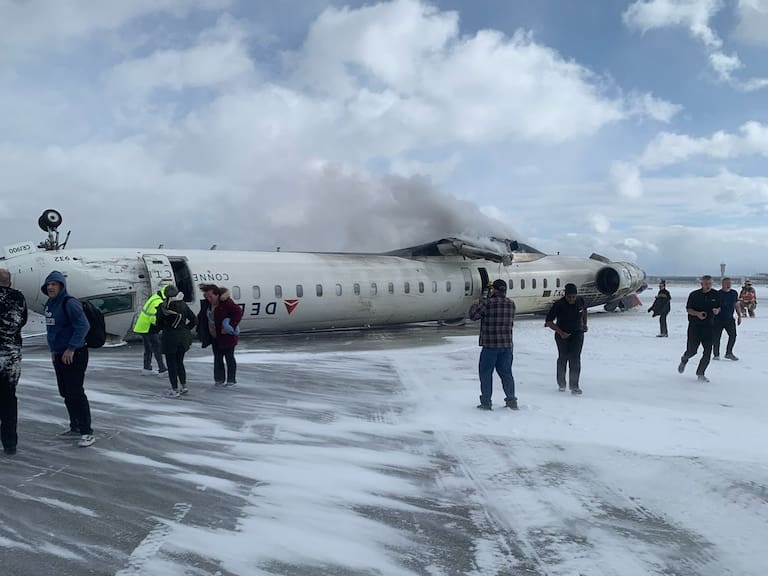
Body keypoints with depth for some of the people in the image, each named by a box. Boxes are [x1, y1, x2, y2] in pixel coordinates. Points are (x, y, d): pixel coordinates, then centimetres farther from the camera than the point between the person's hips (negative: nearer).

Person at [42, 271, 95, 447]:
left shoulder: (69, 303, -16)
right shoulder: (49, 304, 13)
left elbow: (83, 326, -23)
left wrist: (71, 348, -22)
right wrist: (53, 350, 18)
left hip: (74, 356, -9)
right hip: (59, 356, 9)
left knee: (76, 393, -10)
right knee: (66, 393, 16)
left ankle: (87, 432, -5)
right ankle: (75, 426, 29)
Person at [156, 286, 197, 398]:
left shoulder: (162, 308, -11)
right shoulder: (183, 305, -3)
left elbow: (159, 325, -6)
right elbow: (194, 320, -1)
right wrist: (185, 329, 10)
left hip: (169, 338, -4)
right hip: (183, 337, 4)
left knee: (171, 364, 6)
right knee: (180, 362, 19)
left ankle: (175, 390, 8)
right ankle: (184, 386, 21)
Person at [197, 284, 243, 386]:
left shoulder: (226, 302, -20)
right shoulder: (206, 303, 2)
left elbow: (238, 312, -21)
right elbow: (202, 317, 15)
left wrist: (231, 326, -23)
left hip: (226, 336, -7)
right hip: (214, 337, 7)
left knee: (229, 358, 5)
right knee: (217, 358, 12)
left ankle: (231, 380, 14)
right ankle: (219, 379, 21)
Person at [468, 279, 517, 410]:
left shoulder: (487, 303, -13)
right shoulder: (511, 304, 5)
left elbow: (473, 315, -9)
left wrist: (475, 304, 12)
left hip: (490, 345, -5)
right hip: (507, 345, 5)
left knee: (486, 373, 5)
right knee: (506, 372, 15)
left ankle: (486, 402, 6)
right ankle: (511, 400, 16)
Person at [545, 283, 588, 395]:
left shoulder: (580, 301, -7)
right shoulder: (558, 305, -19)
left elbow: (584, 310, 19)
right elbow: (548, 322, -18)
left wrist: (584, 324, 17)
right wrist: (560, 332, -25)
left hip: (577, 333, 2)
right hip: (562, 334, -2)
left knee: (575, 358, -11)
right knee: (563, 358, 6)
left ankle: (574, 386, -9)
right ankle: (561, 383, 27)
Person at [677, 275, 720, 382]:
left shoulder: (716, 294, 4)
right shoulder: (694, 294, -4)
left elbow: (718, 308, 14)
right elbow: (688, 309, -1)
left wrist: (717, 311, -10)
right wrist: (697, 313, -19)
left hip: (709, 326, 3)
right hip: (695, 326, -2)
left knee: (708, 352, -4)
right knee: (692, 350, -3)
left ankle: (700, 374, 11)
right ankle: (684, 360, 33)